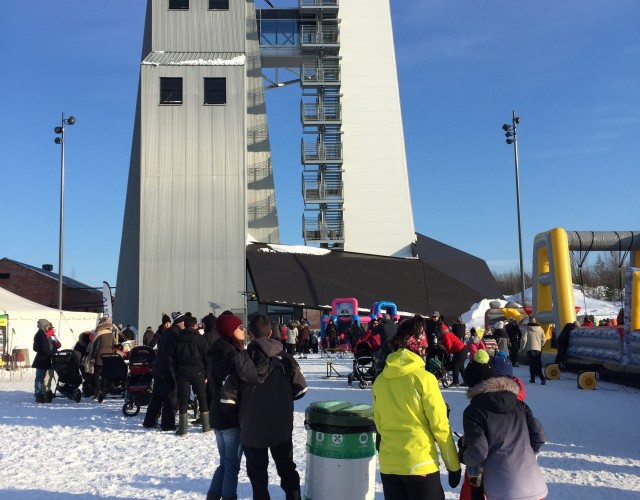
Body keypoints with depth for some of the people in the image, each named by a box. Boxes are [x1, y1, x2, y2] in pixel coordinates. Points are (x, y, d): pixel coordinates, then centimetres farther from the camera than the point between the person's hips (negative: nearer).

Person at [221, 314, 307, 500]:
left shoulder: (241, 361, -12)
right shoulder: (285, 359, -9)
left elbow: (228, 397, -15)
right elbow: (300, 389, -3)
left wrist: (240, 413, 5)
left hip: (252, 429, -1)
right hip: (282, 427, 1)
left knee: (257, 473, 15)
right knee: (287, 469, 19)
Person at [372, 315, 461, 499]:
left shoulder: (380, 380, 2)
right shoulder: (424, 378, -12)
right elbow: (440, 426, -9)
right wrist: (453, 466, 0)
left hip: (388, 465, 5)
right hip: (420, 465, -5)